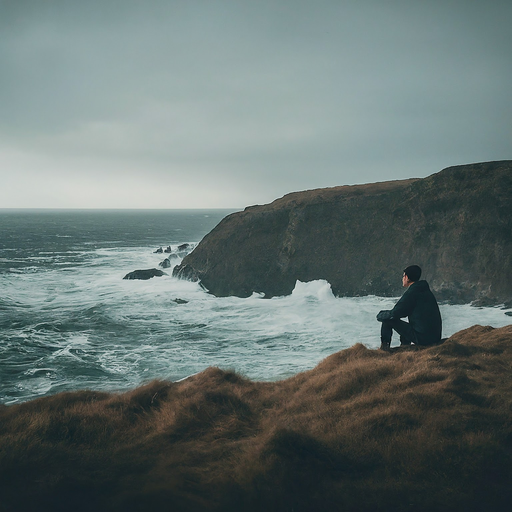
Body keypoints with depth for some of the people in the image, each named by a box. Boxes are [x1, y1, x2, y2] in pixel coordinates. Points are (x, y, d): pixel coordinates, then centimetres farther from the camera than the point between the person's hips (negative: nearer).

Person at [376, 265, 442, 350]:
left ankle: (384, 347, 9)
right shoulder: (426, 291, 15)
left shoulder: (411, 293, -13)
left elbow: (395, 313, -9)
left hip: (421, 338, -8)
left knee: (388, 320, 1)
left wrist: (380, 315, 9)